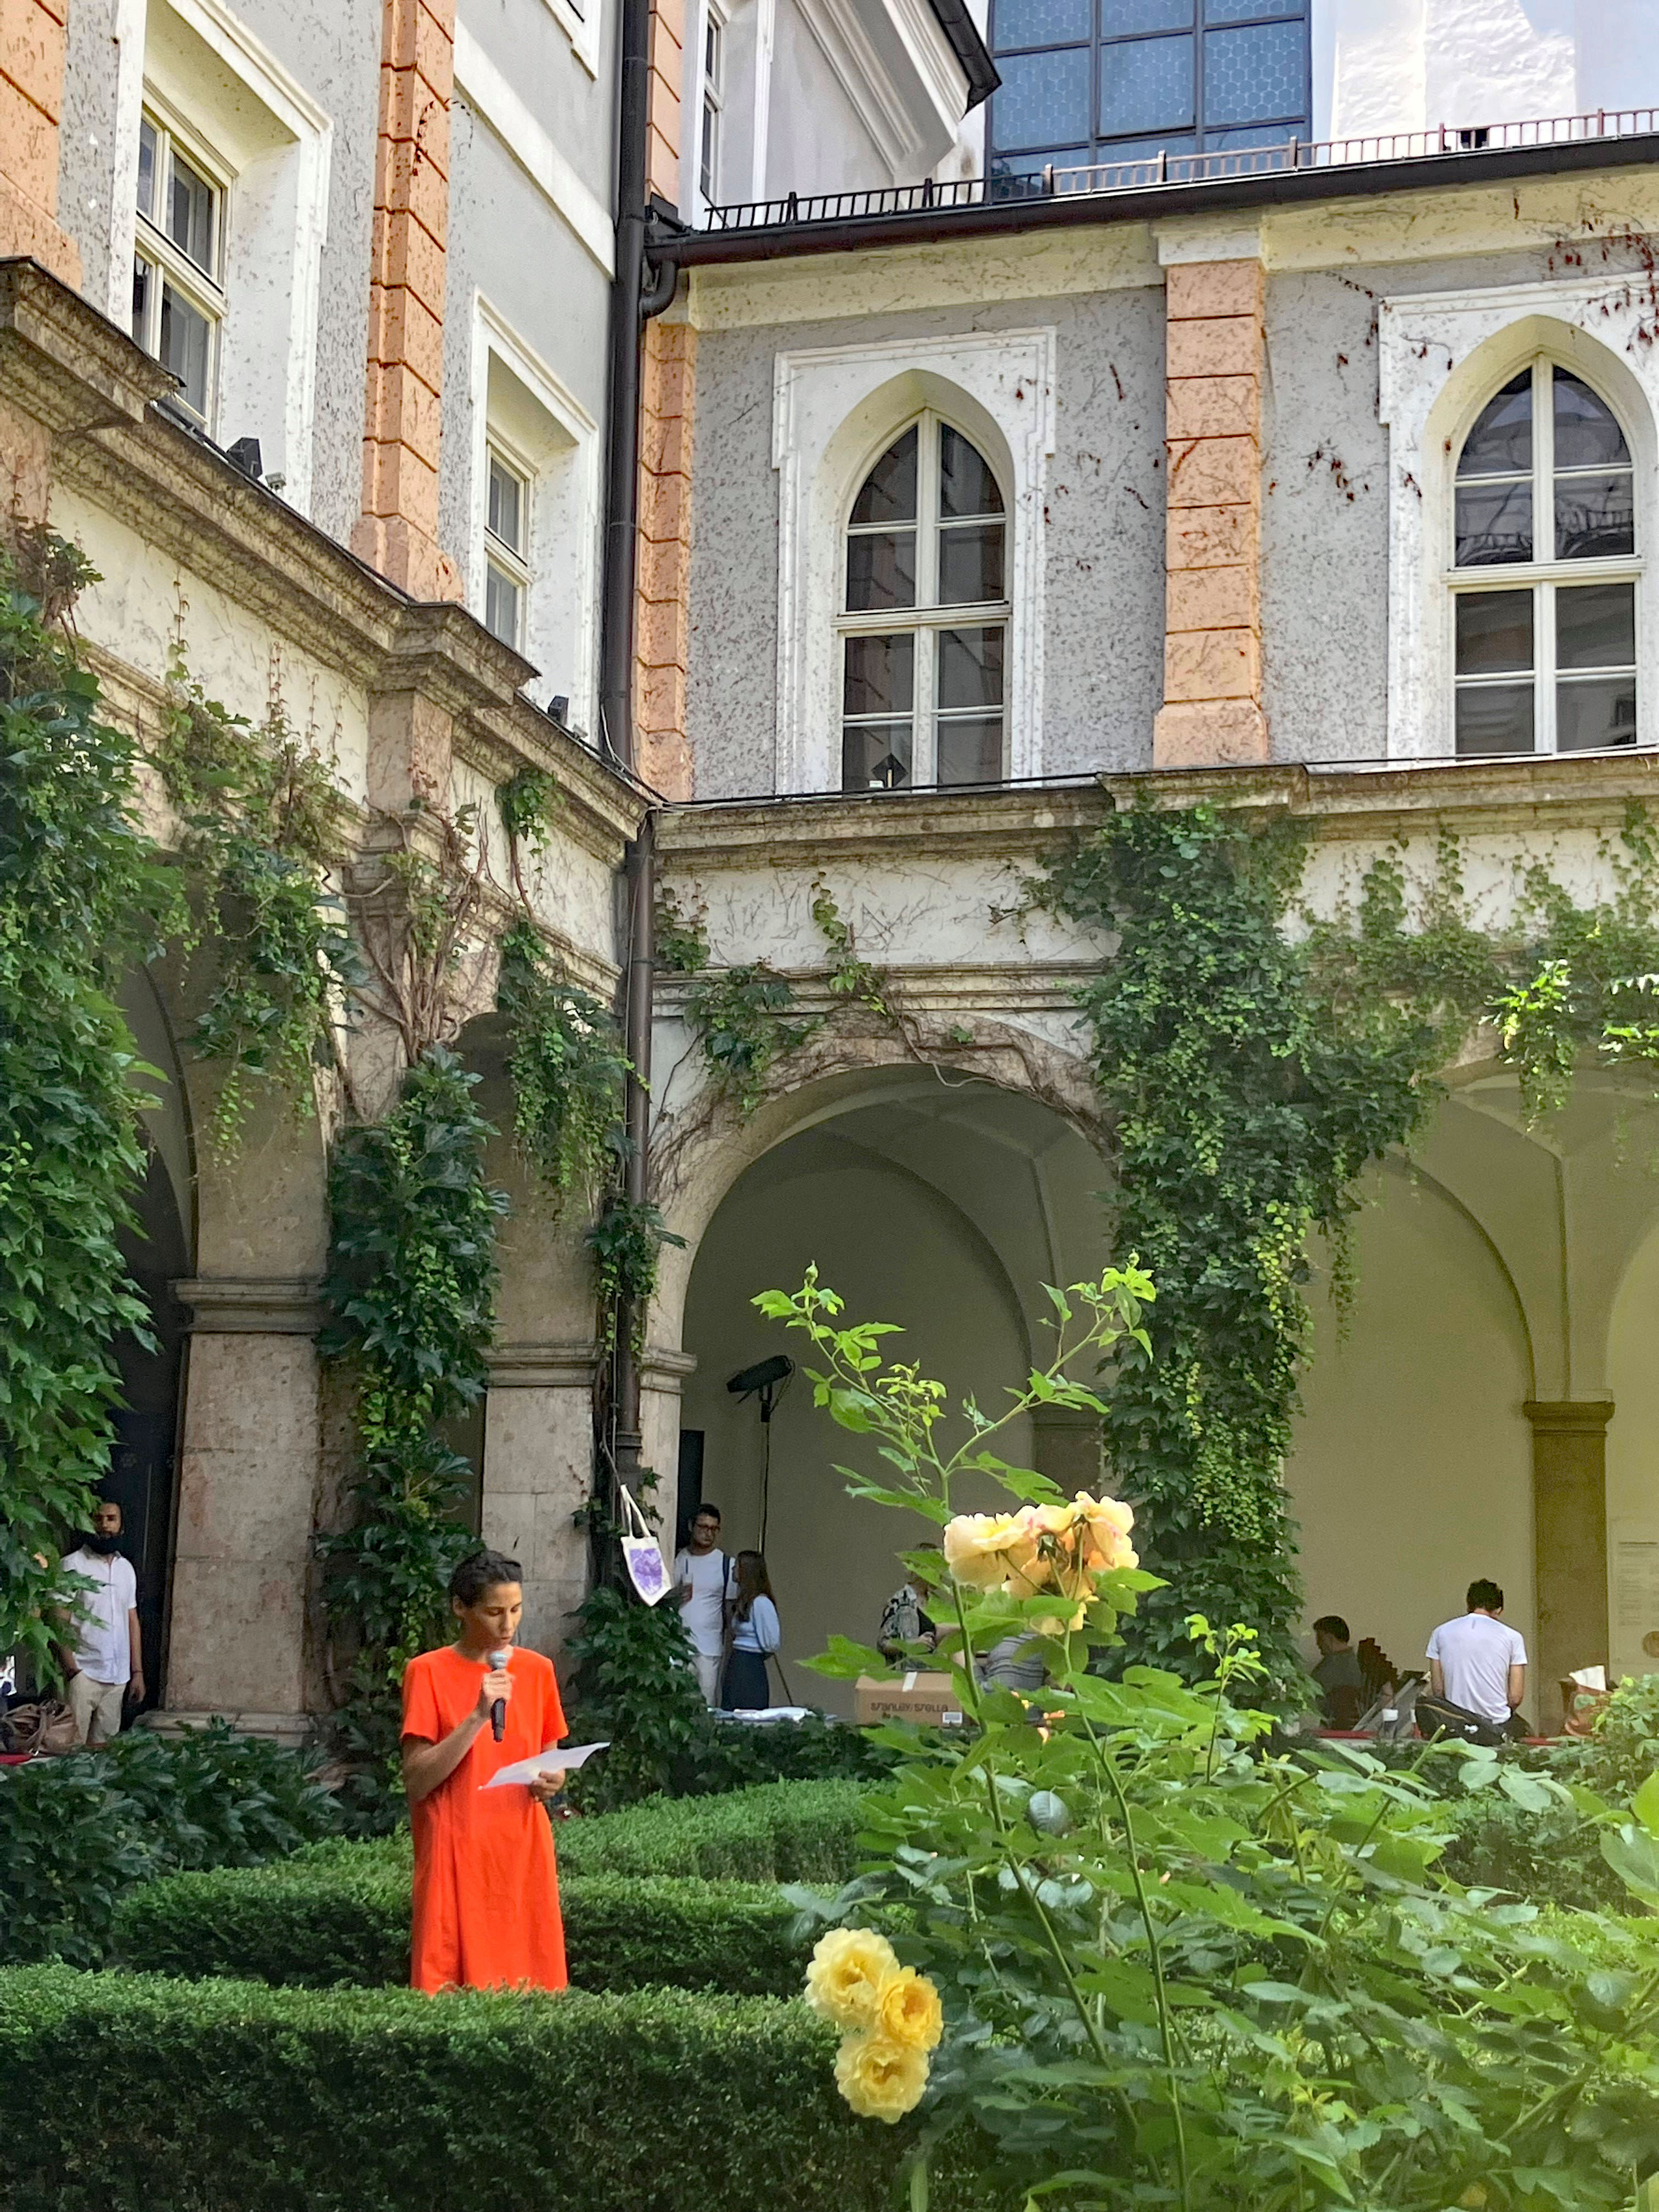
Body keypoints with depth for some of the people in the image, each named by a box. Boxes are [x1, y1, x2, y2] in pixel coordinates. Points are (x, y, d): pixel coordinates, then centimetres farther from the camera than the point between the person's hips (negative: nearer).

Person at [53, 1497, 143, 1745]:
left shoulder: (126, 1568, 14)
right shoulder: (72, 1565, -4)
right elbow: (60, 1621, -9)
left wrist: (137, 1671, 11)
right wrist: (72, 1670, -17)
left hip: (118, 1677, 5)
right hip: (82, 1672, -5)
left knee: (105, 1746, 7)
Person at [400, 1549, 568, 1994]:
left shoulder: (537, 1669, 9)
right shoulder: (428, 1672, -4)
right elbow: (416, 1781, -10)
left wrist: (552, 1780, -4)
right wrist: (478, 1716, -19)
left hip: (524, 1850, 4)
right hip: (457, 1854, -4)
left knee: (531, 1979, 2)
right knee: (454, 1978, -4)